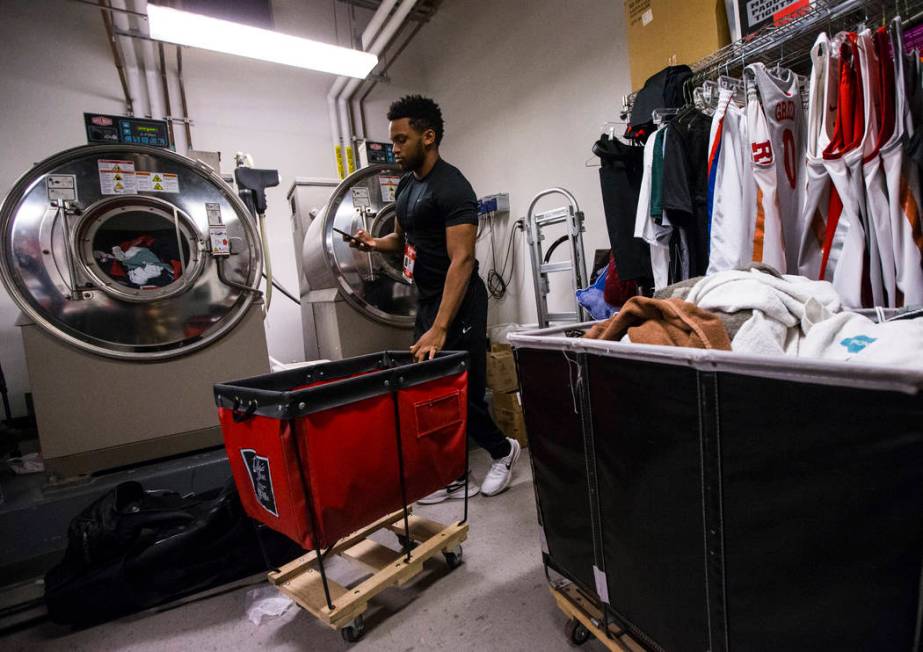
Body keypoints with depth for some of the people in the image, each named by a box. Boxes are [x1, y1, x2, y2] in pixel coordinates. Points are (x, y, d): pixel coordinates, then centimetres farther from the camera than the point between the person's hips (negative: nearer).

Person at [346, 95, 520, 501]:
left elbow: (461, 260, -26)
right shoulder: (406, 185, 11)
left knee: (461, 391, -1)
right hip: (426, 299, 9)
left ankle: (503, 450, 28)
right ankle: (453, 477, 23)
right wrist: (375, 243, 0)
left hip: (457, 303, -9)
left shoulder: (452, 188, -17)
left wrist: (439, 329, -33)